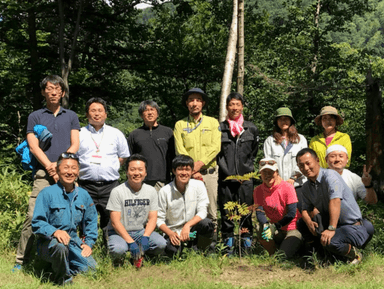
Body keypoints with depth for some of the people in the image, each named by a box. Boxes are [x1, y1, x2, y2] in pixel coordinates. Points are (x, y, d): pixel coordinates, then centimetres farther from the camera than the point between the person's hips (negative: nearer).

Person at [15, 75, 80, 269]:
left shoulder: (71, 116, 17)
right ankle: (21, 259, -3)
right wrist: (50, 167, -8)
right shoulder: (35, 117, 14)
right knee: (33, 215, -9)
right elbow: (34, 147, 4)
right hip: (43, 173, -1)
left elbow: (75, 145, 8)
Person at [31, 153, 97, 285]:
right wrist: (54, 232, -30)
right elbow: (37, 224, -12)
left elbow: (91, 222, 19)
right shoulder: (47, 193, -8)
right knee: (60, 245, -39)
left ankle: (66, 268, 18)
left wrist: (89, 243, 6)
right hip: (49, 242, -5)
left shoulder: (83, 195, 8)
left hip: (74, 241, 5)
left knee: (91, 268, -13)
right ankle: (63, 279, -10)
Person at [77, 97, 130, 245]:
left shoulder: (116, 134, 13)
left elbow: (123, 157, 18)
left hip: (110, 185, 0)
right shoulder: (79, 134, 10)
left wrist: (111, 167, 6)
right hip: (86, 186, 0)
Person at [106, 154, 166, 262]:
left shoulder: (151, 191, 2)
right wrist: (131, 242, -23)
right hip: (119, 232, -3)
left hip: (141, 231, 4)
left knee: (161, 244, -23)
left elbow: (152, 218, 1)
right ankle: (119, 261, 3)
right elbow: (115, 222, -14)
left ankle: (140, 256, 7)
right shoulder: (117, 192, -11)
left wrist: (145, 237, -17)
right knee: (119, 249, -35)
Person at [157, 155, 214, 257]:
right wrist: (170, 233, -24)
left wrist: (187, 225, -26)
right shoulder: (164, 191, -8)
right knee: (172, 251, -33)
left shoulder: (198, 185, -4)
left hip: (193, 230, 2)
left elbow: (202, 212, -9)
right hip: (173, 232, -1)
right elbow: (159, 219, -5)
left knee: (206, 224, -31)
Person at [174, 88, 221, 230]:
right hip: (189, 174, 0)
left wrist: (200, 163, -14)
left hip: (209, 172, 0)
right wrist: (192, 171, -11)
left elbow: (215, 147, -1)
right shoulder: (180, 125, 10)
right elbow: (180, 150, 1)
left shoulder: (213, 122, 11)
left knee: (211, 210, 1)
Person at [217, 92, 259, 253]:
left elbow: (254, 152, 15)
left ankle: (247, 242, 10)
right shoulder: (220, 128, 5)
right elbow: (216, 152, 5)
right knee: (226, 211, 3)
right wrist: (225, 169, -3)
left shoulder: (251, 129, 10)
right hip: (226, 177, 0)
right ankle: (228, 243, 12)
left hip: (246, 177, 0)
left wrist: (248, 168, 7)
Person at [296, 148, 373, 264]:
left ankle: (354, 254, -3)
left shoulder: (330, 175, -18)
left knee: (330, 242, -33)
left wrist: (331, 229, -38)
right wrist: (309, 222, -17)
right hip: (333, 224, 7)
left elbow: (335, 201, -30)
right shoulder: (306, 188, 6)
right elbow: (305, 210, 7)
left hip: (354, 227, -7)